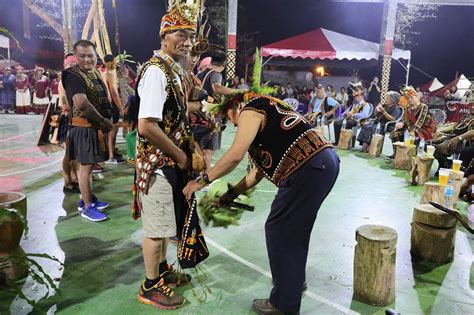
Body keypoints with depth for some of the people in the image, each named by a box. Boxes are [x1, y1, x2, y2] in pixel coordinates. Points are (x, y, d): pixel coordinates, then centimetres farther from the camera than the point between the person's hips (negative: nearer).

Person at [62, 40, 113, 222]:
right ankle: (87, 207, 7)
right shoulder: (73, 75, -16)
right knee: (86, 166, -2)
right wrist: (103, 121, -20)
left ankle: (87, 199, 30)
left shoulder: (95, 73, 12)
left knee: (88, 165, 17)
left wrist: (104, 122, 7)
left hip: (95, 127, 9)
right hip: (84, 128, -9)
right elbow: (81, 103, -30)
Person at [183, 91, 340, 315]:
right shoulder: (266, 111, 28)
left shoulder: (251, 110, 0)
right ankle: (294, 281, 39)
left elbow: (235, 155, -12)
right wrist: (232, 193, 27)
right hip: (324, 163, 10)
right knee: (294, 229, 22)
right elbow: (263, 167, 26)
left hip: (309, 168, -10)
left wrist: (203, 180, -1)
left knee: (279, 230, 1)